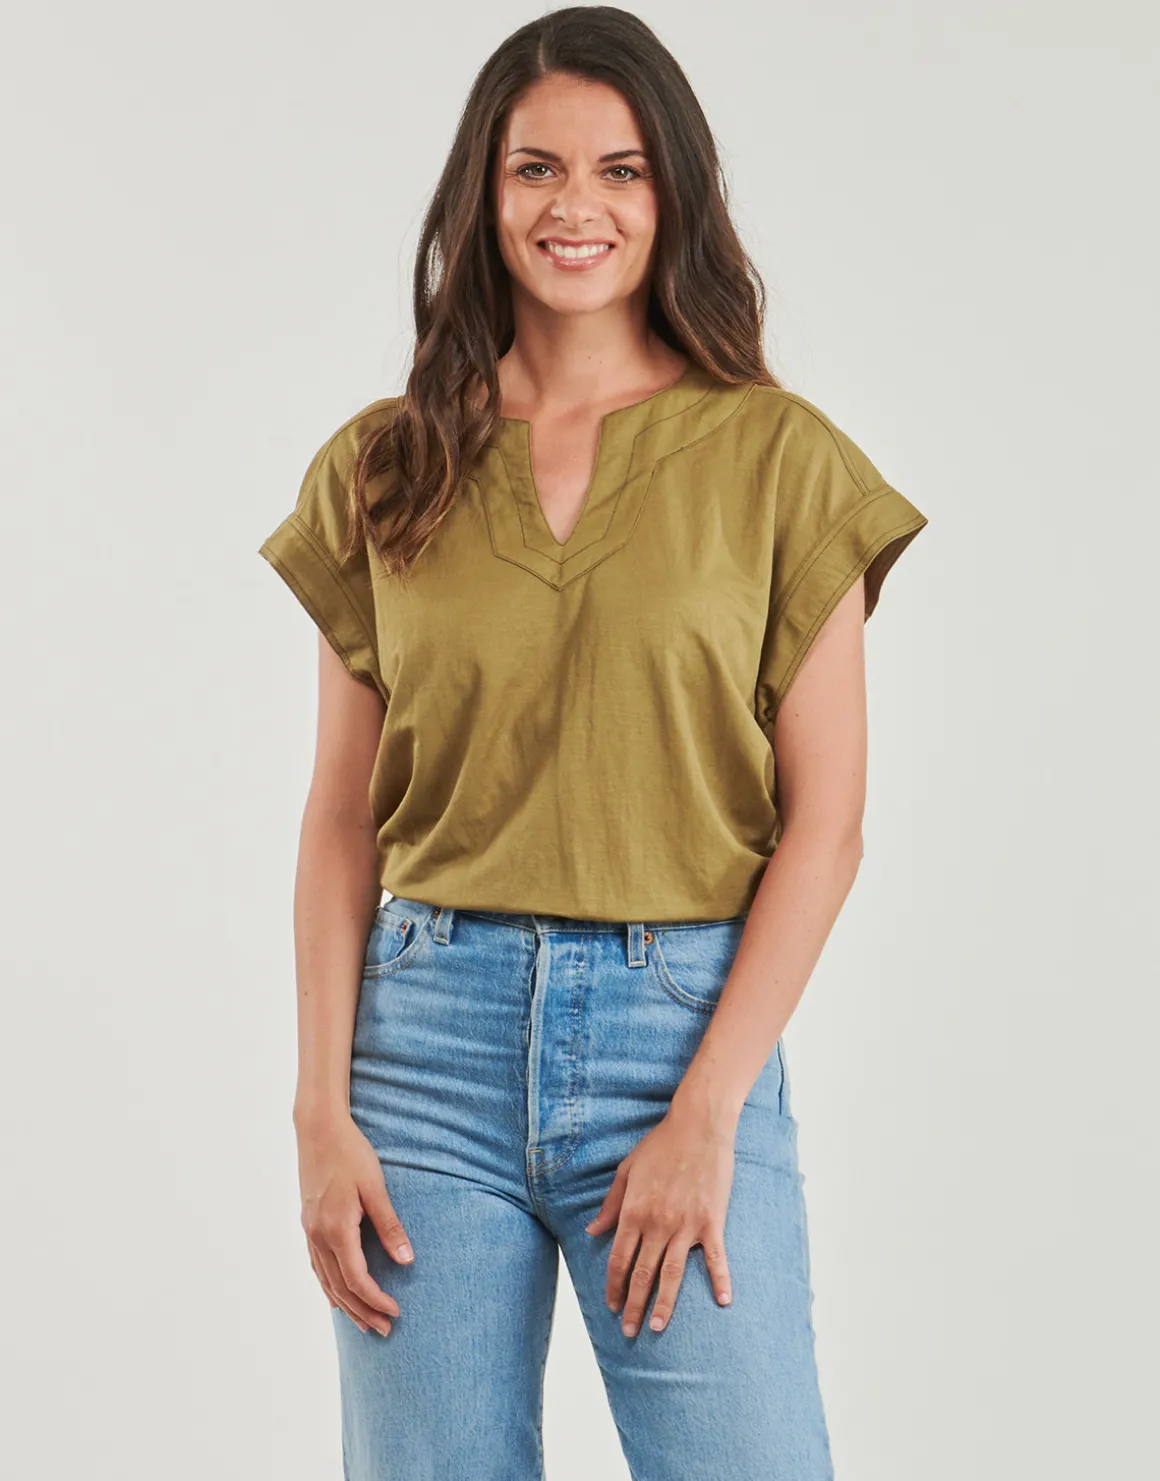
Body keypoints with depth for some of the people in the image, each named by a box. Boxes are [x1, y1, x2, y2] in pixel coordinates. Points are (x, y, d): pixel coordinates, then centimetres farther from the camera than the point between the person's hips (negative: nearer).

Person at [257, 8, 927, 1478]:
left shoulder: (777, 456, 1)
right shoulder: (383, 468, 7)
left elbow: (824, 822, -2)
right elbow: (342, 817, 7)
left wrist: (707, 1109, -9)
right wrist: (323, 1111, -1)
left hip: (683, 1016, -2)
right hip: (433, 1026, 2)